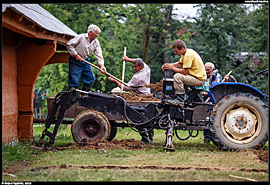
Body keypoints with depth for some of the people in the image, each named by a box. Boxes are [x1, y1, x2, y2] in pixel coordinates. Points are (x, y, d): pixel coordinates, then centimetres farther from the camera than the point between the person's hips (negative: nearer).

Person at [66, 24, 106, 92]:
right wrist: (75, 54, -17)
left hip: (85, 61, 7)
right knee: (74, 79, -11)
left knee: (90, 78, 5)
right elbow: (69, 44, -15)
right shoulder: (81, 37, -16)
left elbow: (99, 55, -3)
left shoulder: (96, 42, 2)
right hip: (75, 61, -7)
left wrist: (101, 65, -18)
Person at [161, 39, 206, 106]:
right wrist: (169, 65, 6)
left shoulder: (188, 55, -21)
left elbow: (184, 72, -22)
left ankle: (180, 100, -19)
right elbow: (180, 63, 22)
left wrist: (172, 68, -12)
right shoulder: (187, 52, 10)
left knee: (177, 76, -24)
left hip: (199, 79, -11)